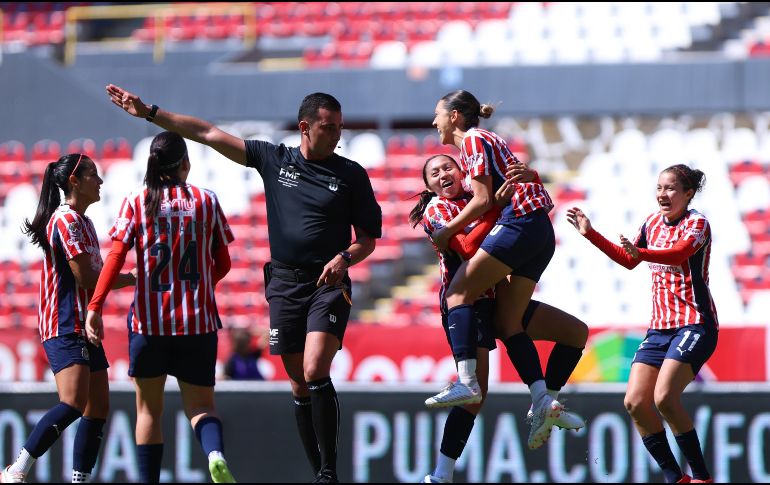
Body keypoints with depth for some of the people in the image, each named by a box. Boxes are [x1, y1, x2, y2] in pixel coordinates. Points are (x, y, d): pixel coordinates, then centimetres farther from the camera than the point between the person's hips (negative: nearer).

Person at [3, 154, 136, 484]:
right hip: (66, 329, -11)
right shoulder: (66, 220, -11)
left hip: (83, 327, 11)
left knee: (98, 407, 6)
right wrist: (130, 279, -5)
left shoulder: (81, 221, 20)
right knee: (73, 403, -24)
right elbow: (85, 277, -16)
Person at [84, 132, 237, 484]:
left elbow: (115, 258, -10)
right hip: (198, 321, 1)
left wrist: (95, 308, -10)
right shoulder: (206, 201, 4)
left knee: (148, 409, 11)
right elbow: (223, 265, 9)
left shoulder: (136, 202, -1)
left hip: (149, 319, -1)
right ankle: (215, 454, -24)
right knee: (199, 403, 7)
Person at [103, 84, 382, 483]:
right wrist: (148, 112, 7)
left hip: (329, 283, -3)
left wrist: (344, 258, -15)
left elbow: (369, 238, 7)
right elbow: (208, 134, 9)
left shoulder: (351, 174, 3)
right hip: (284, 283, 3)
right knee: (300, 386, 2)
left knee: (315, 373, -21)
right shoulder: (274, 159, 8)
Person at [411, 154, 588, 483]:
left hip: (497, 299, 7)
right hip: (466, 304, -7)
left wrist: (530, 176, -9)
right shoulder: (436, 209, -2)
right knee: (477, 393, -18)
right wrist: (497, 206, -21)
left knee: (576, 331, 7)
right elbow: (468, 248, -18)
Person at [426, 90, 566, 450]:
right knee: (508, 323, 4)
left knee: (458, 293, -8)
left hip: (518, 224, -9)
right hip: (540, 232, 9)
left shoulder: (473, 141, -4)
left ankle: (466, 381, -21)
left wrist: (446, 232, -1)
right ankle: (543, 399, -8)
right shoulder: (475, 143, 25)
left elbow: (483, 200, -10)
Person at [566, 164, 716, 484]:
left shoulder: (697, 223, -9)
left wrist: (640, 252, -47)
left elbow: (678, 253, -29)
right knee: (635, 402, -5)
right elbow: (629, 261, 26)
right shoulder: (653, 223, 12)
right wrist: (590, 234, 21)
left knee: (664, 398, -24)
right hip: (660, 326, 8)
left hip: (695, 324, -8)